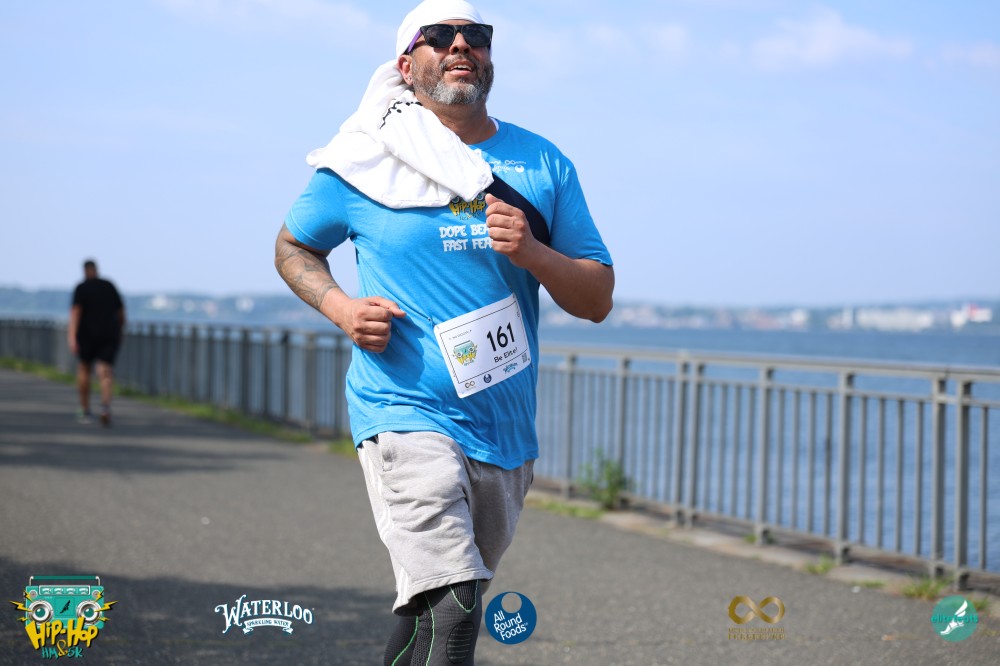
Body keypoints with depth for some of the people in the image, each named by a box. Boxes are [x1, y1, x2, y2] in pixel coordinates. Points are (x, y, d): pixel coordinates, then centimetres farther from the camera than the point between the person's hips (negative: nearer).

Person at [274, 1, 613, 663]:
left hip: (506, 428, 5)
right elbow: (292, 247, 15)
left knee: (444, 607, 18)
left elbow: (598, 300, 7)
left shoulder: (543, 165, 7)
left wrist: (532, 253, -12)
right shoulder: (367, 162, 0)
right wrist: (341, 307, -5)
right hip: (405, 416, -4)